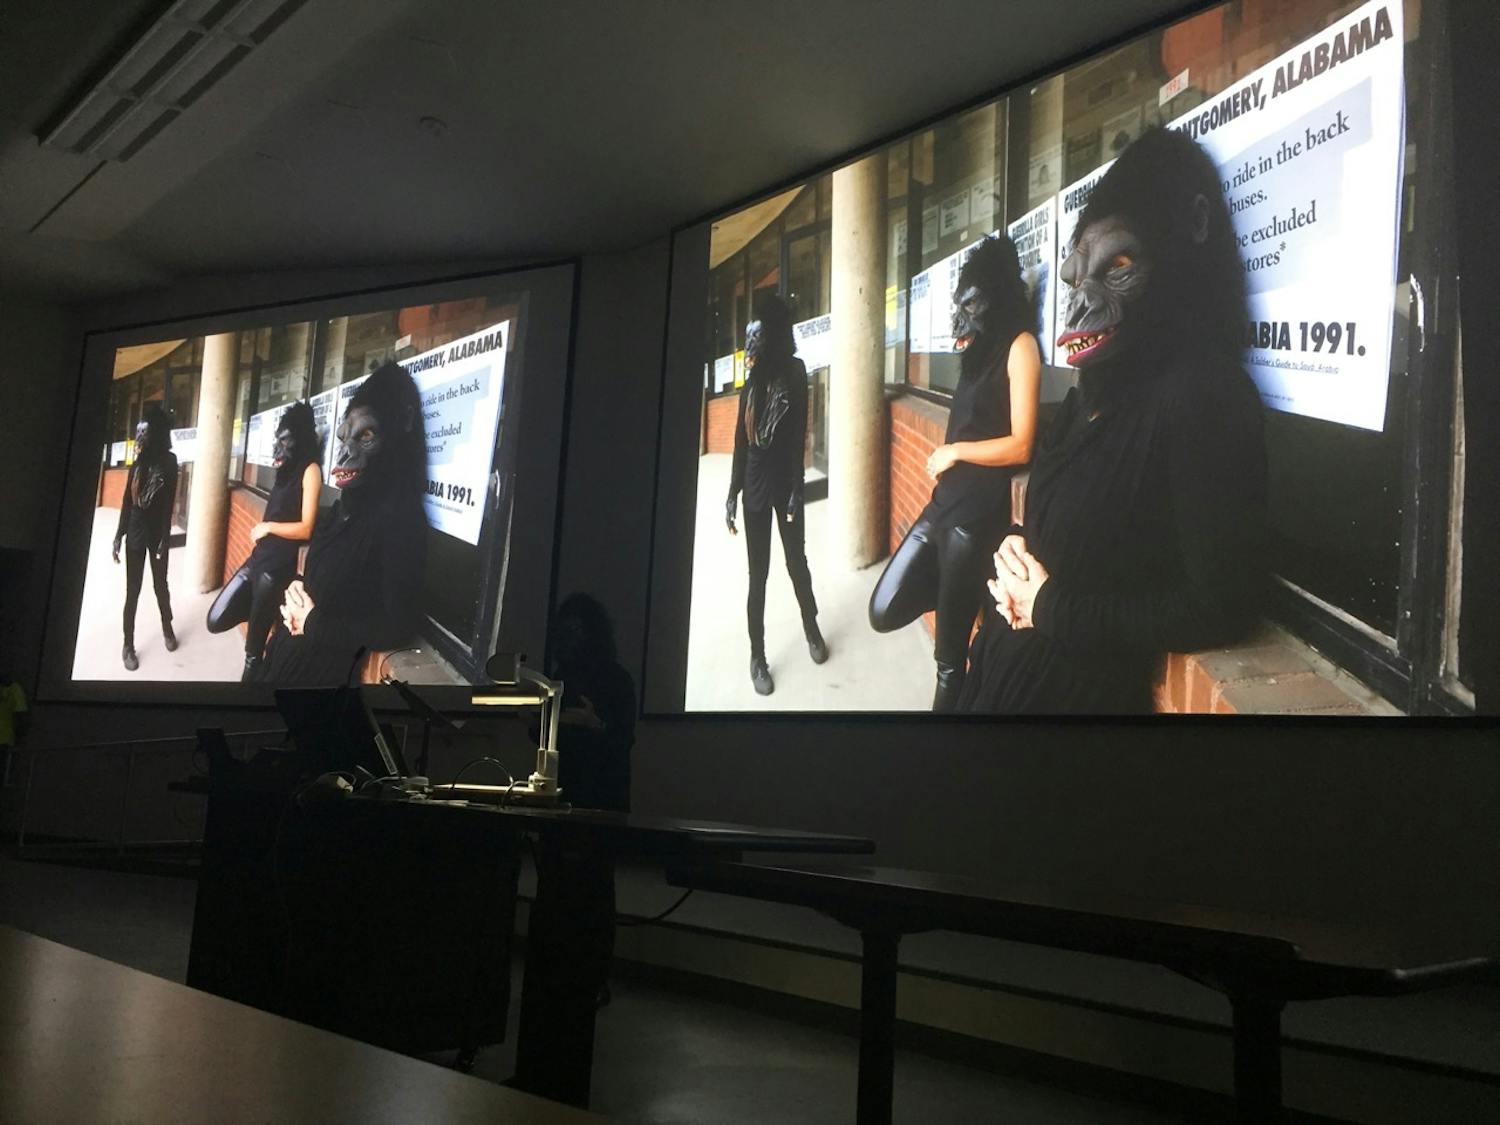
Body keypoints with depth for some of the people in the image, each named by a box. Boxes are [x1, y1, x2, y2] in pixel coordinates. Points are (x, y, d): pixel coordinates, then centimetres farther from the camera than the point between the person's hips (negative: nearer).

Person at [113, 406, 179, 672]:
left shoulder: (168, 463, -10)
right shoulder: (138, 463, 2)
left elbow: (168, 505, -12)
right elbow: (127, 502, 5)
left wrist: (164, 540, -16)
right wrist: (118, 537, 6)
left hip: (157, 533, -3)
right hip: (135, 533, 3)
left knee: (160, 584, 13)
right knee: (132, 590, 5)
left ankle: (167, 629, 35)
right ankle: (128, 644, 12)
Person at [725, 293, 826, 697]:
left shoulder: (794, 375, -7)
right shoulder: (752, 382, 4)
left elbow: (798, 438, -10)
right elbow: (741, 442, 7)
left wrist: (795, 491, -14)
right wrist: (732, 495, 6)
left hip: (785, 485, -2)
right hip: (755, 487, 2)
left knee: (797, 563, 12)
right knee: (758, 575, 5)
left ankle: (812, 630, 35)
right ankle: (757, 656, 13)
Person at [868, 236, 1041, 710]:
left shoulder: (1020, 345, -11)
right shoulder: (984, 344, 14)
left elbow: (1020, 446, -16)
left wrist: (954, 452, -9)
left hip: (980, 510, -8)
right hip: (945, 498, 9)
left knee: (950, 650, 3)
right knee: (884, 612, 7)